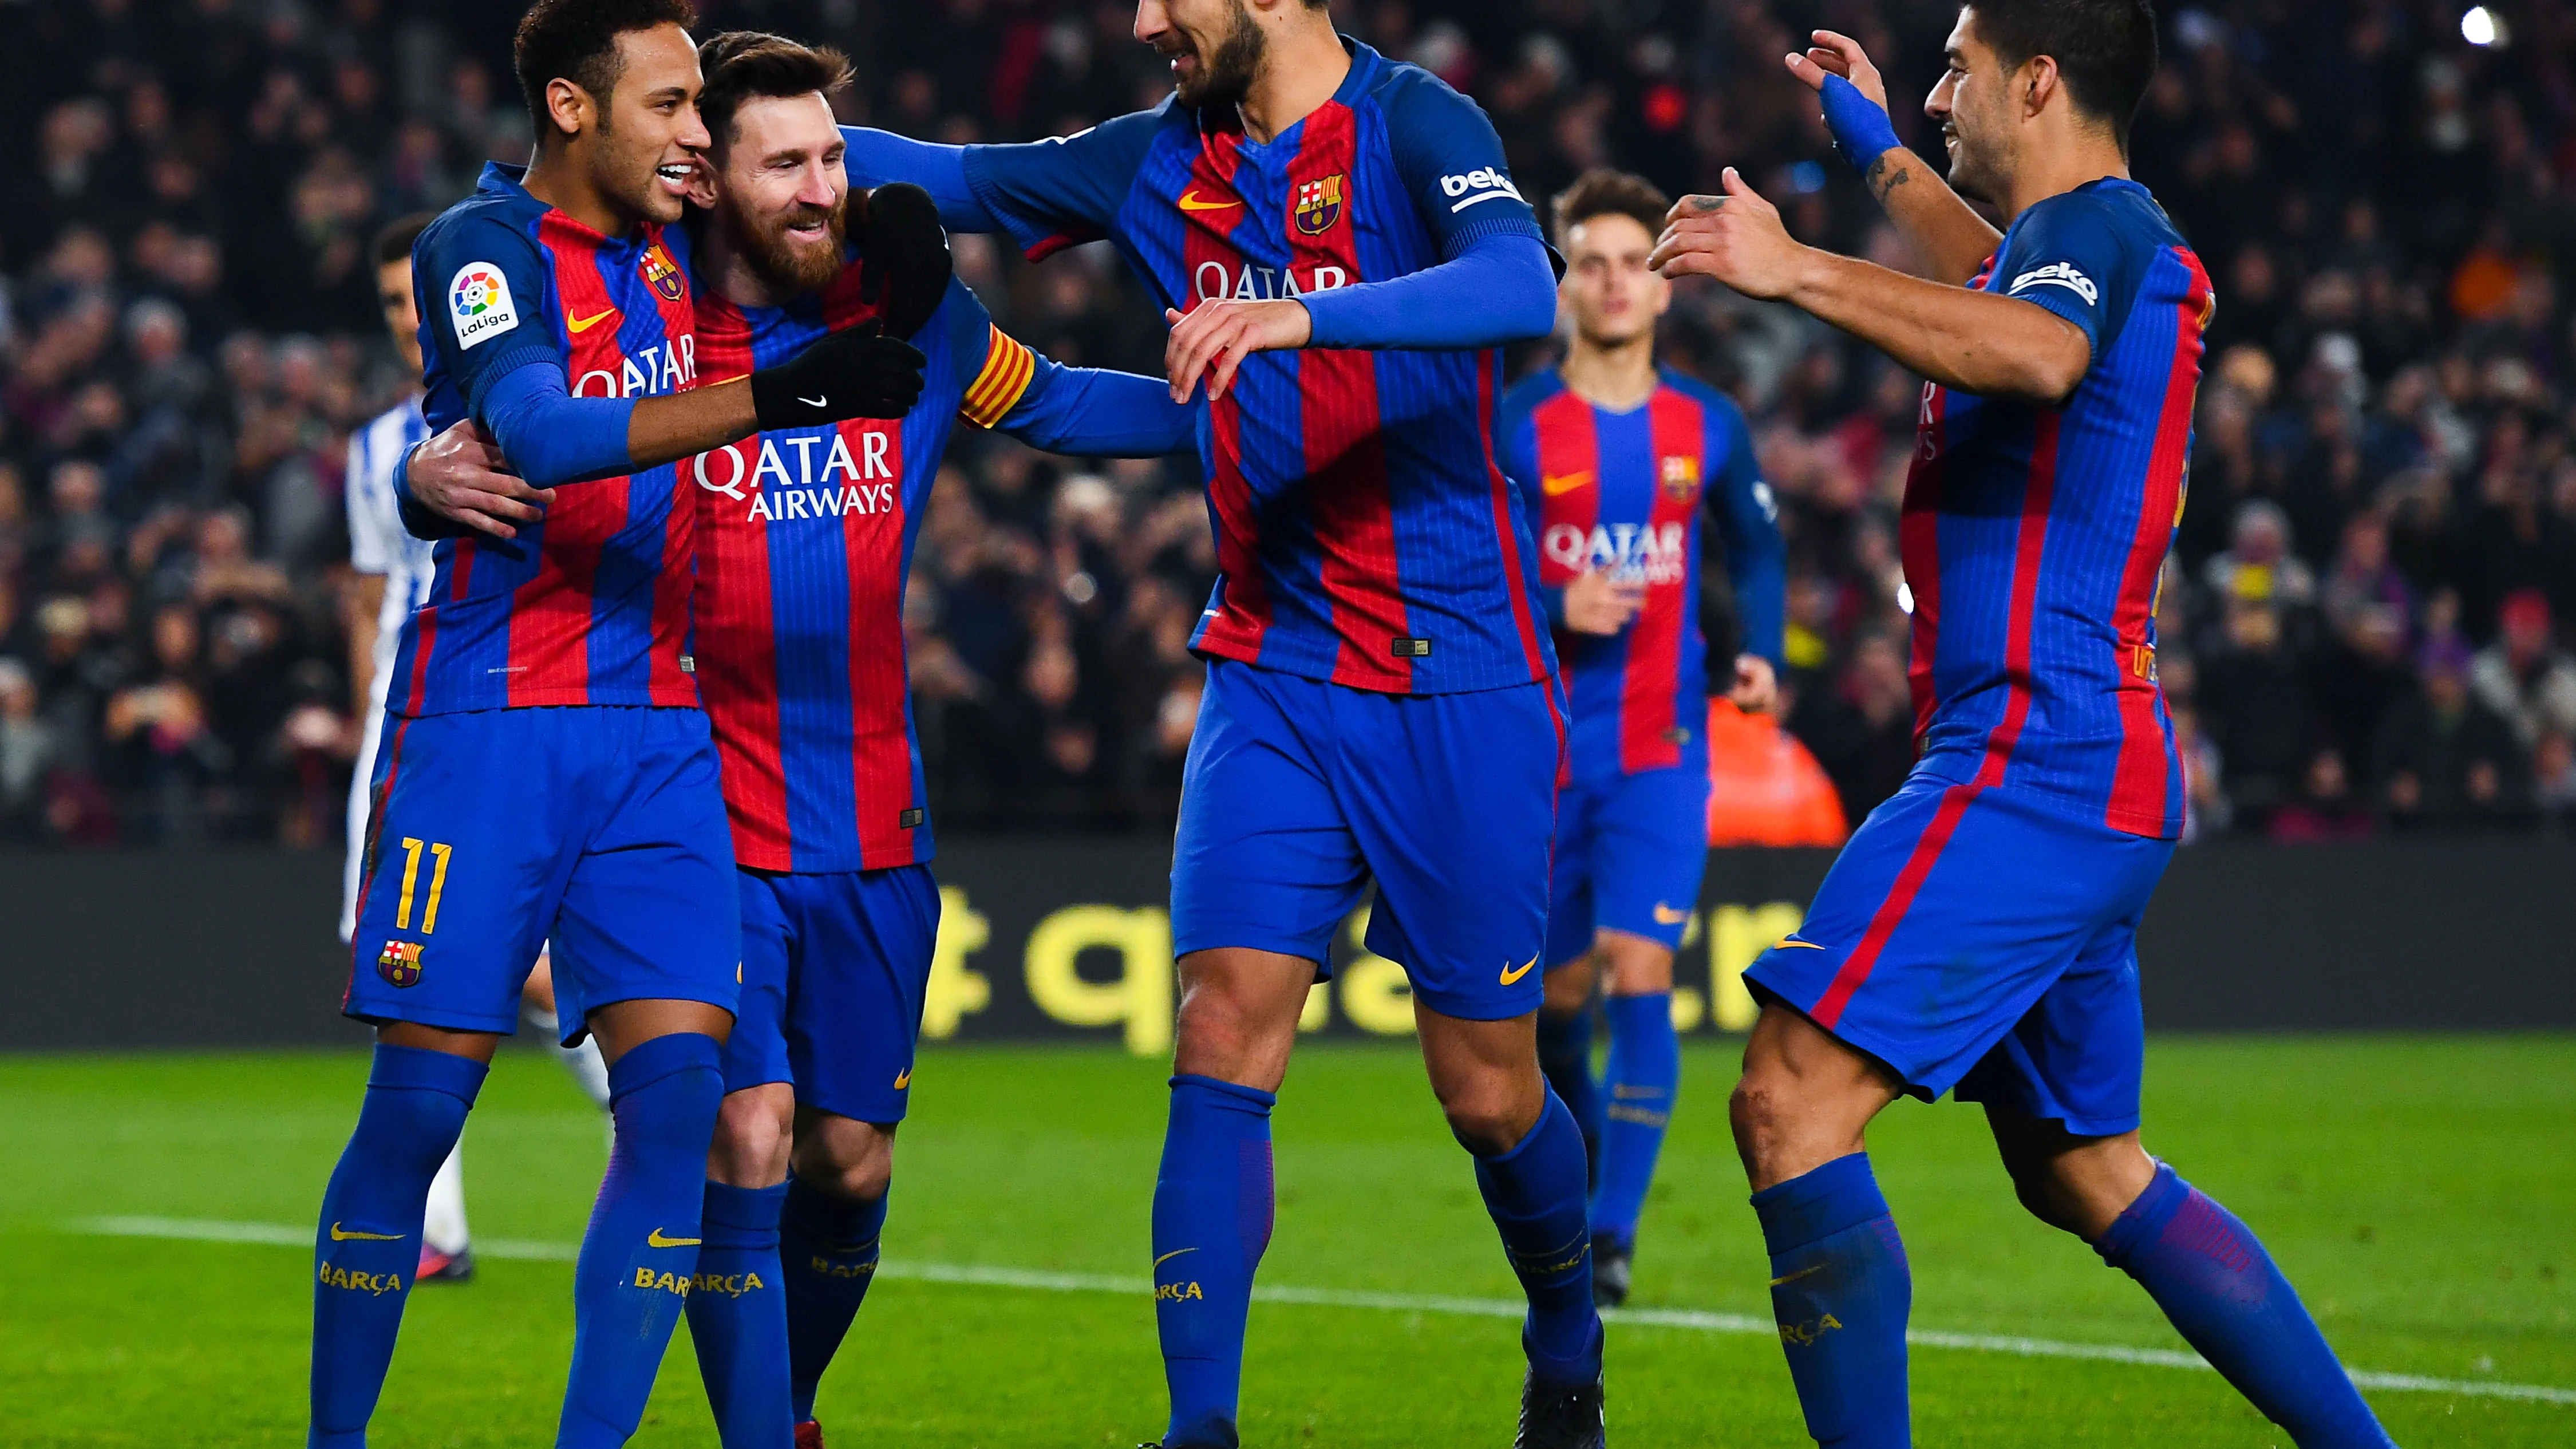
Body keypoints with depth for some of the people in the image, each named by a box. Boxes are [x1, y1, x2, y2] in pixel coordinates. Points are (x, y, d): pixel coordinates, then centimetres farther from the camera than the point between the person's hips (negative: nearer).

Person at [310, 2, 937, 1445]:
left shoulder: (667, 239, 11)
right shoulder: (484, 245, -9)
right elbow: (538, 431, -27)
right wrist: (775, 394, -37)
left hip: (657, 731, 6)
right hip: (491, 718, -6)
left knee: (678, 1085, -7)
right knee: (423, 1100, -4)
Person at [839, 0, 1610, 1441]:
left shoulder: (1418, 124, -12)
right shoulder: (1167, 159, 7)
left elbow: (1520, 288, -31)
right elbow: (950, 179, 18)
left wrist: (1305, 315, -45)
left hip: (1460, 679, -4)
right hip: (1273, 671, 4)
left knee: (1489, 1091, 5)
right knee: (1225, 1037, -11)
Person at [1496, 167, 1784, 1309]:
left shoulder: (1709, 428, 5)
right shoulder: (1513, 428, -3)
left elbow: (1757, 548, 22)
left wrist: (1762, 654, 6)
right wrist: (1553, 610, -21)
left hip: (1662, 751, 0)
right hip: (1541, 746, 0)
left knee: (1639, 977, -15)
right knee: (1558, 989, 9)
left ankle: (1611, 1240, -17)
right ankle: (1576, 1146, 40)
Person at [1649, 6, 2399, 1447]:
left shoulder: (2093, 221, -9)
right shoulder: (2101, 241, 21)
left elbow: (2037, 352, -34)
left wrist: (1801, 271, -36)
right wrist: (1880, 155, 55)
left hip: (2031, 765, -11)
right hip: (2105, 782, 11)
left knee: (1793, 1101, -17)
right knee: (2088, 1175, 16)